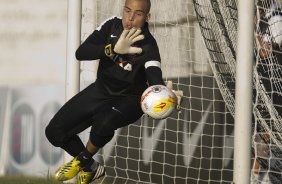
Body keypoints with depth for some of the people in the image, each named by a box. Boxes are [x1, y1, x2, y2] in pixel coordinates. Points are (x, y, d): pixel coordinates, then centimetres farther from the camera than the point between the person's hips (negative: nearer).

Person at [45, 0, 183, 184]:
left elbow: (155, 79, -41)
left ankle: (83, 159, -3)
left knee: (103, 121, -38)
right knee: (55, 131, -4)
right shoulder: (112, 26, -13)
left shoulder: (148, 47, -25)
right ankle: (91, 168, 23)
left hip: (129, 98, -5)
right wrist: (114, 49, -38)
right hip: (101, 90, 5)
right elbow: (81, 52, -22)